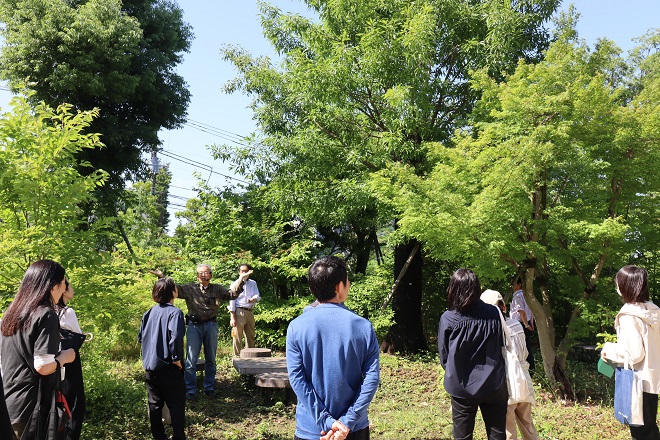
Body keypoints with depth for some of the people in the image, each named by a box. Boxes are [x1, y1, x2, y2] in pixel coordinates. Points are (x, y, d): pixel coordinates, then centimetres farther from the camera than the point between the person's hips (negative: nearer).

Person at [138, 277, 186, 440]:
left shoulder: (149, 312, 7)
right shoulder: (174, 312, -15)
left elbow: (140, 337, 13)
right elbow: (175, 337, -27)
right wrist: (177, 358, -17)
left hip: (150, 365, 7)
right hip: (168, 366, -7)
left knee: (154, 404, 14)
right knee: (176, 404, 4)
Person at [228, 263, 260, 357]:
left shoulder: (253, 283, 16)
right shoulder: (235, 284, 3)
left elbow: (257, 296, 6)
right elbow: (231, 301, -2)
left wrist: (254, 299, -20)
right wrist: (232, 317, -10)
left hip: (250, 312, 5)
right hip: (239, 312, -5)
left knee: (250, 337, 10)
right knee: (237, 337, -4)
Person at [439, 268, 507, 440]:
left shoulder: (448, 319, -14)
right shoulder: (493, 314, -10)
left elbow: (444, 355, -3)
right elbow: (502, 345, 5)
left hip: (462, 387, -1)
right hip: (493, 386, 2)